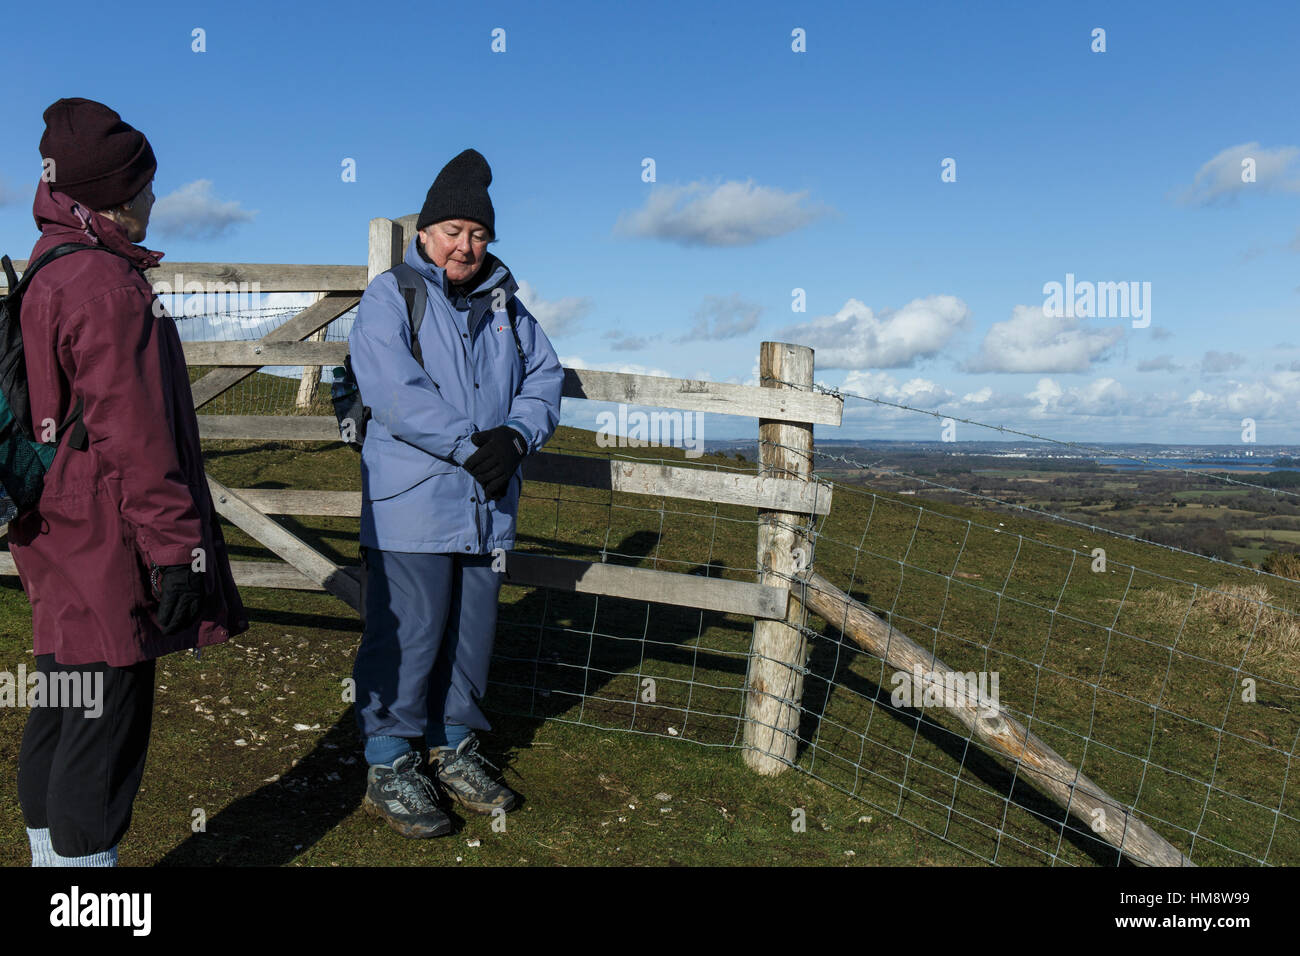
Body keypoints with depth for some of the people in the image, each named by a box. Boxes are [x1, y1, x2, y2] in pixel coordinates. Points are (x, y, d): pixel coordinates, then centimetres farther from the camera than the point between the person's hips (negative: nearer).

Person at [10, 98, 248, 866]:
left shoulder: (45, 276, 13)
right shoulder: (108, 288, -18)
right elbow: (135, 441, -22)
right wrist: (176, 551, -17)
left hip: (63, 551, 10)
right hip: (107, 553, -10)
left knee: (57, 720, 20)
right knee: (106, 731, 0)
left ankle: (50, 850, 35)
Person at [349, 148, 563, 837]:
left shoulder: (506, 305, 17)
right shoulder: (391, 297, -1)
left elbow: (544, 378, 10)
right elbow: (394, 391, -14)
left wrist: (515, 434, -10)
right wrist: (470, 445, -18)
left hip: (488, 506, 6)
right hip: (411, 503, -5)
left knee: (472, 635, 13)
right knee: (407, 636, -2)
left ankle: (454, 750, 30)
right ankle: (388, 768, 13)